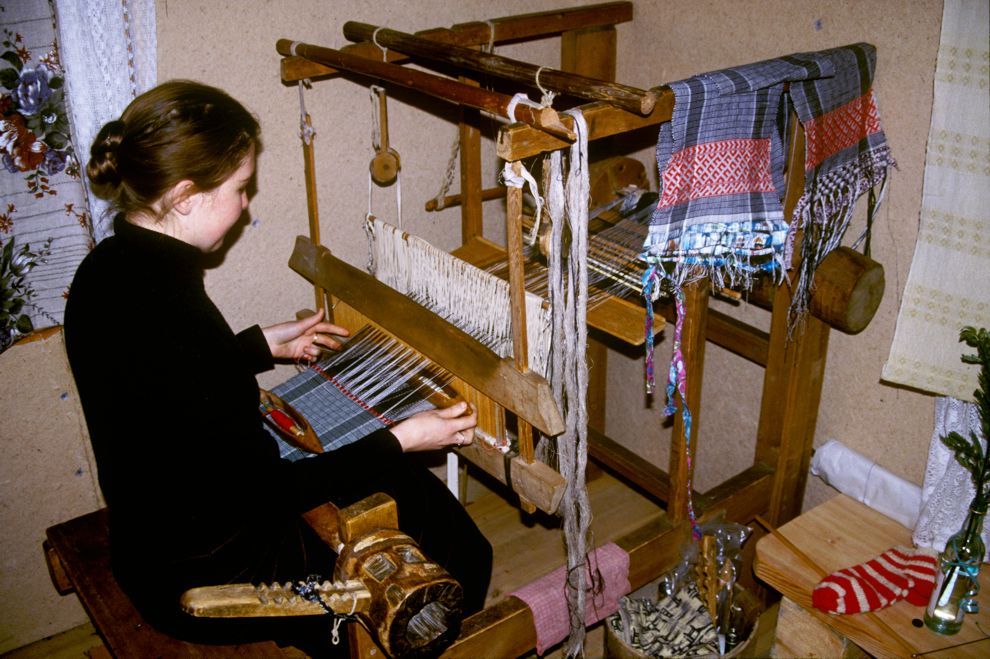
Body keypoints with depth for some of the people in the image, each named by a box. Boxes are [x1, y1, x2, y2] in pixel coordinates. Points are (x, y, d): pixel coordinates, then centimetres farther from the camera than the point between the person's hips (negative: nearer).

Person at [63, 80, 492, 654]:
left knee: (408, 484, 21)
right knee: (465, 557, 7)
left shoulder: (108, 270, -5)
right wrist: (399, 442, -19)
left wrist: (265, 344, 19)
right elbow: (263, 496, -26)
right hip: (217, 583, -9)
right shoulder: (172, 314, -34)